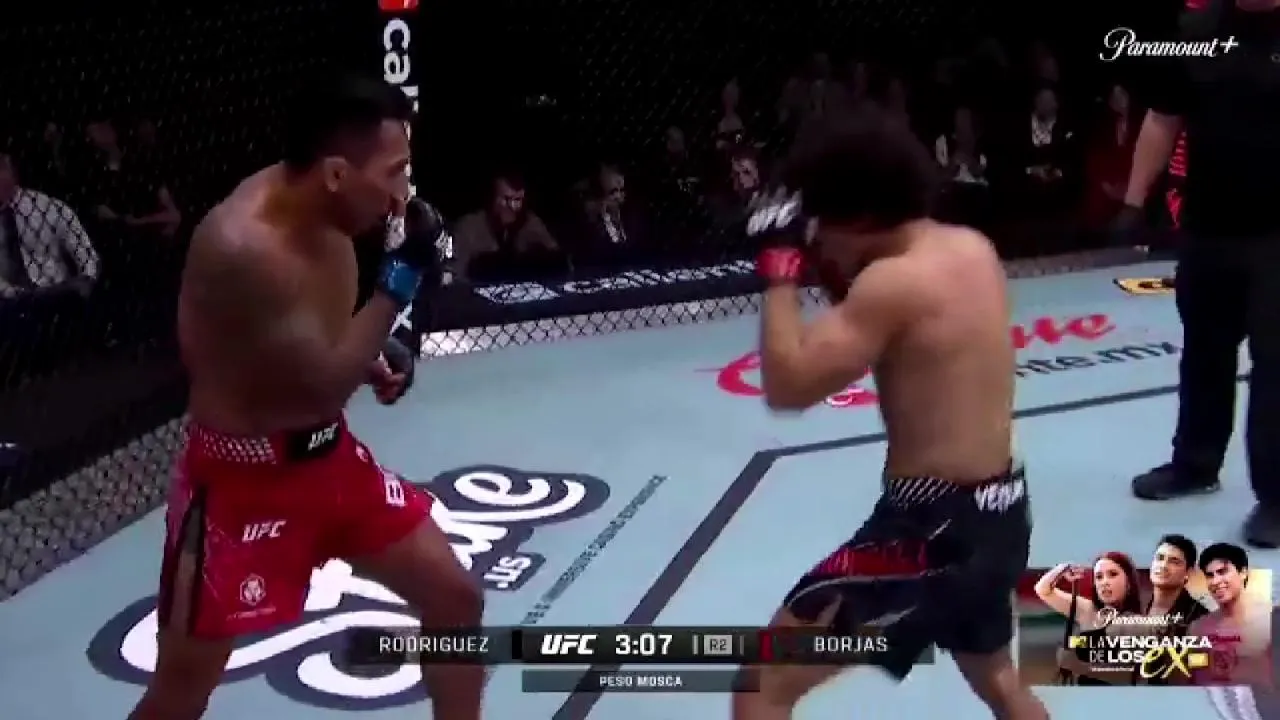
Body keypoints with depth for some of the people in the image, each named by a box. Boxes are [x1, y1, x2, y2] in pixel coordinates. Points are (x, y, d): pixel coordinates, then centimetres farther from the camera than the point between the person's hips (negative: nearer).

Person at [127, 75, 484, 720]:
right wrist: (401, 278, -25)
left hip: (328, 455, 8)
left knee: (456, 599, 11)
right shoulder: (243, 244, -31)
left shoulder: (323, 210, -4)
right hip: (240, 482, -8)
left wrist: (371, 364, 4)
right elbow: (323, 386, -28)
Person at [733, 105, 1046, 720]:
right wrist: (840, 278, 9)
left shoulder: (893, 282, -20)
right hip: (1001, 511, 9)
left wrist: (782, 266, -11)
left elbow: (788, 385, -21)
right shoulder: (974, 250, 5)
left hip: (935, 526, -9)